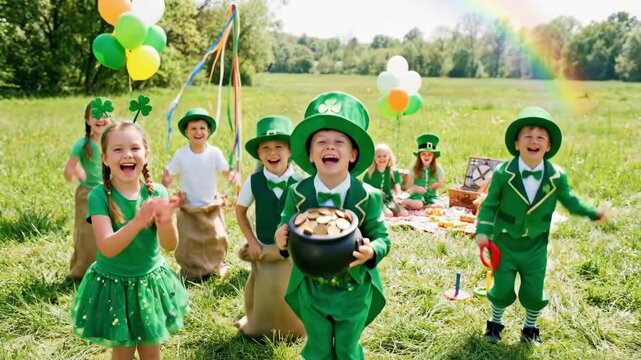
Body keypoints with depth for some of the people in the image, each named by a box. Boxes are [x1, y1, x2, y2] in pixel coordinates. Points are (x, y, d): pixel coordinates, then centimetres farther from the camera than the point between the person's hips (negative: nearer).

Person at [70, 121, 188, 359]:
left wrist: (165, 221, -35)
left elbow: (169, 245, -13)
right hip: (114, 284, -2)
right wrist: (138, 222, -40)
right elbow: (107, 248, -24)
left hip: (152, 282, 2)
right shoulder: (99, 196, -15)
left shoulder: (156, 193, -8)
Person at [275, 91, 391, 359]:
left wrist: (371, 251, -33)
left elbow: (382, 238, -11)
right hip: (310, 288, 1)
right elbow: (285, 230, -4)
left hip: (354, 289, -1)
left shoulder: (369, 197, -17)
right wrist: (281, 241, -27)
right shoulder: (297, 194, -12)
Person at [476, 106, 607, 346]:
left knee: (534, 292, 14)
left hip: (536, 246, 2)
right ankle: (495, 323, 40)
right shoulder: (503, 173, -18)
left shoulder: (557, 177, -12)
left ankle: (530, 328, 41)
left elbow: (569, 201, 5)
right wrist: (483, 232, -16)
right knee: (502, 289, 12)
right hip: (505, 244, -2)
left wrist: (593, 212, -5)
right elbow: (489, 205, -10)